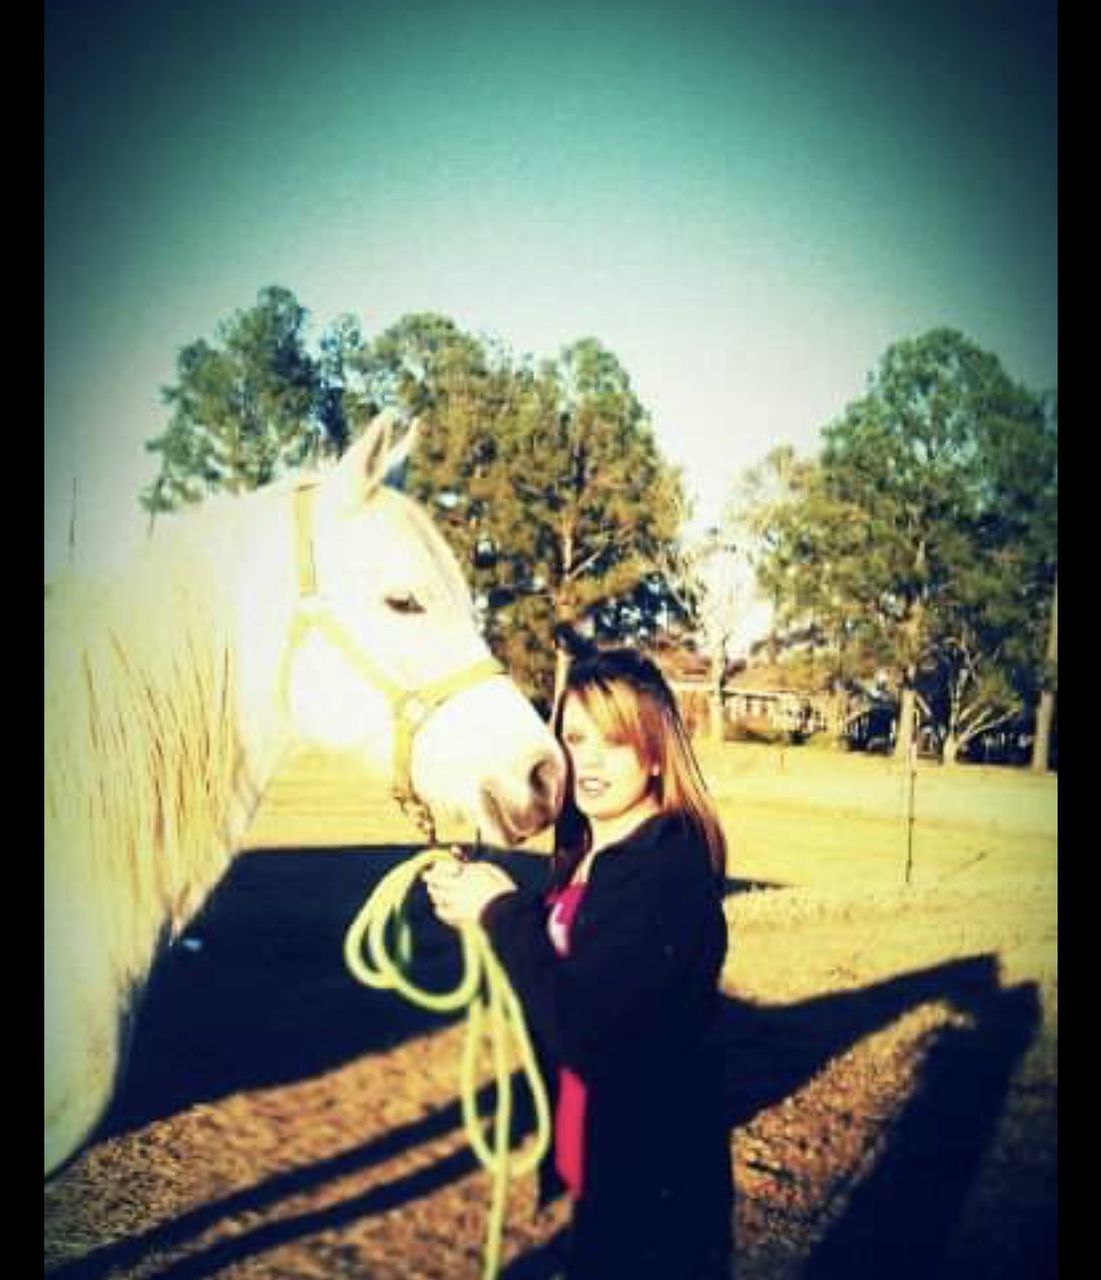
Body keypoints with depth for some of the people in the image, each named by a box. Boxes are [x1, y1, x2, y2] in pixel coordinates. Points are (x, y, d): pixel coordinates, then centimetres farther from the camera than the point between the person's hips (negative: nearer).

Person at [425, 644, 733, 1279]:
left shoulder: (670, 871, -24)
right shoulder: (584, 858, 3)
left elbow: (585, 1035, -30)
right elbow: (558, 983, 10)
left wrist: (504, 912, -19)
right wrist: (480, 910, -6)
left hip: (654, 1190, -8)